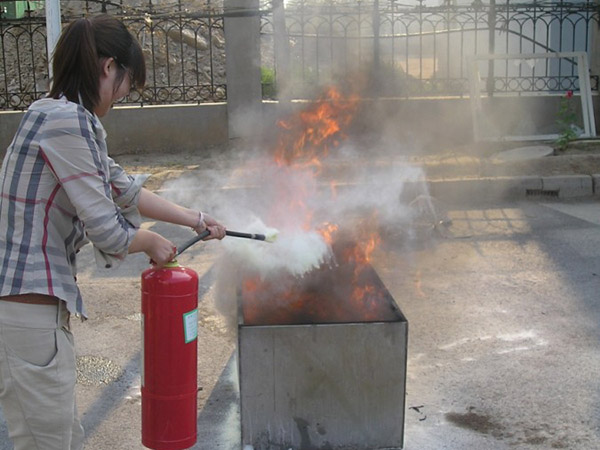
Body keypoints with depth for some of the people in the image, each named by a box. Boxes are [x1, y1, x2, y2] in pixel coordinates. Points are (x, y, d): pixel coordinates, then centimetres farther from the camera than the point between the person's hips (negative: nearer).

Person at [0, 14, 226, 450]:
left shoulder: (64, 116, 12)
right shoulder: (66, 120, -19)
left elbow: (124, 189, 22)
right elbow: (107, 230, -18)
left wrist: (196, 219, 27)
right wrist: (152, 242, 3)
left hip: (37, 303, 10)